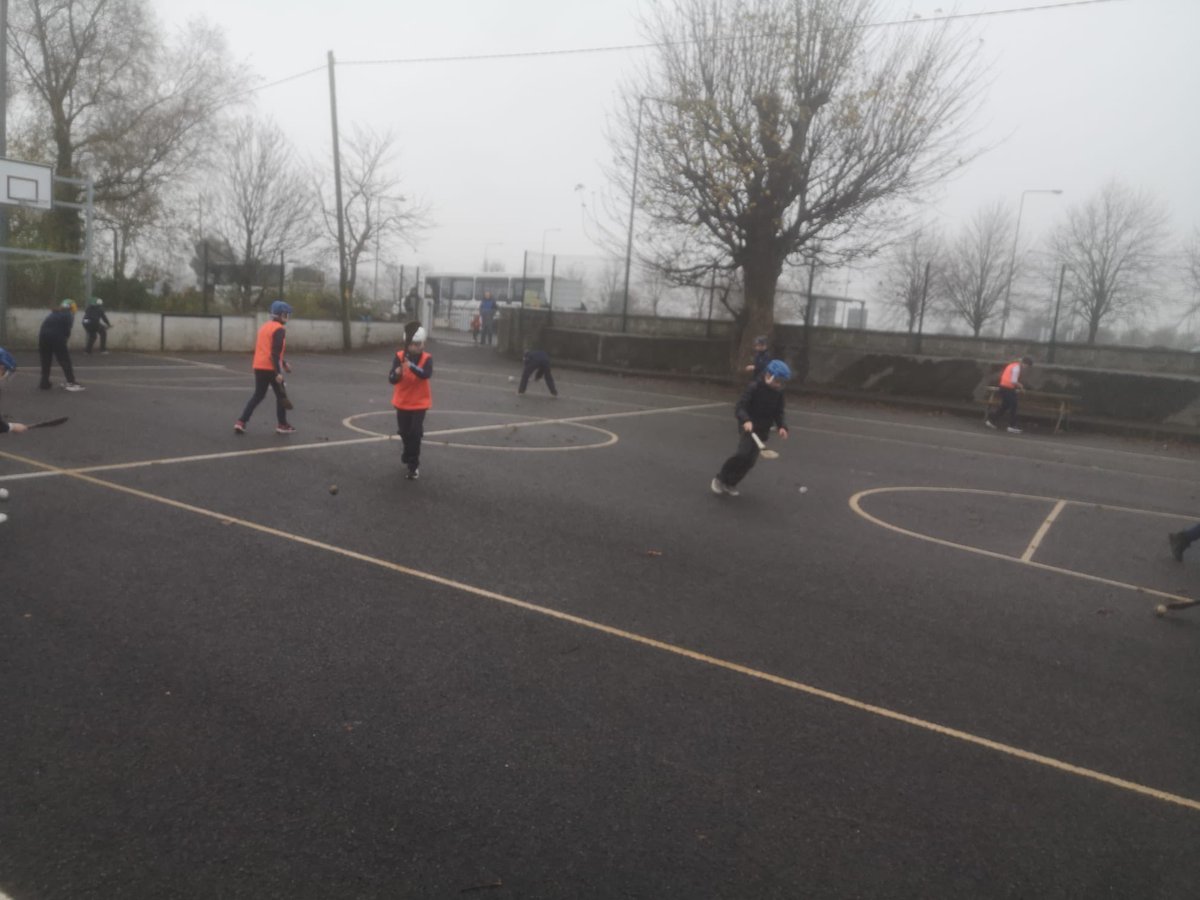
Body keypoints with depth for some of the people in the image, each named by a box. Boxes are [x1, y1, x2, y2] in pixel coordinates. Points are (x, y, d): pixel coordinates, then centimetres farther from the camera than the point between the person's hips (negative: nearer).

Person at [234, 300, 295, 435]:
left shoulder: (265, 327, 17)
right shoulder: (279, 329, -11)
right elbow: (276, 352, -20)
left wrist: (284, 363, 31)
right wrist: (278, 372, -22)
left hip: (259, 367, 8)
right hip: (271, 368, -8)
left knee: (258, 395, 14)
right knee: (281, 396, 7)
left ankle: (241, 422, 7)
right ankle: (282, 425, 13)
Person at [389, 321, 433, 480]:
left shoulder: (427, 358, -13)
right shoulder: (399, 356, -10)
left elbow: (427, 374, -32)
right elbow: (391, 379, -17)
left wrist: (412, 366, -48)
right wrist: (397, 373, -40)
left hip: (419, 403, -3)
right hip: (402, 402, 3)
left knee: (415, 433, -7)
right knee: (404, 433, 16)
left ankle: (413, 465, 4)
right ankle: (411, 458, 41)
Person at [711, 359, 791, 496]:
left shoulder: (778, 393, 1)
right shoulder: (753, 388, -15)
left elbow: (778, 413, 7)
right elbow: (739, 408, -20)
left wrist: (782, 426, -11)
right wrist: (746, 420, -38)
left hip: (763, 431, 5)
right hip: (747, 427, -5)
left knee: (750, 460, 2)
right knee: (743, 453, -23)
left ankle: (730, 483, 22)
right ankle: (720, 479, -2)